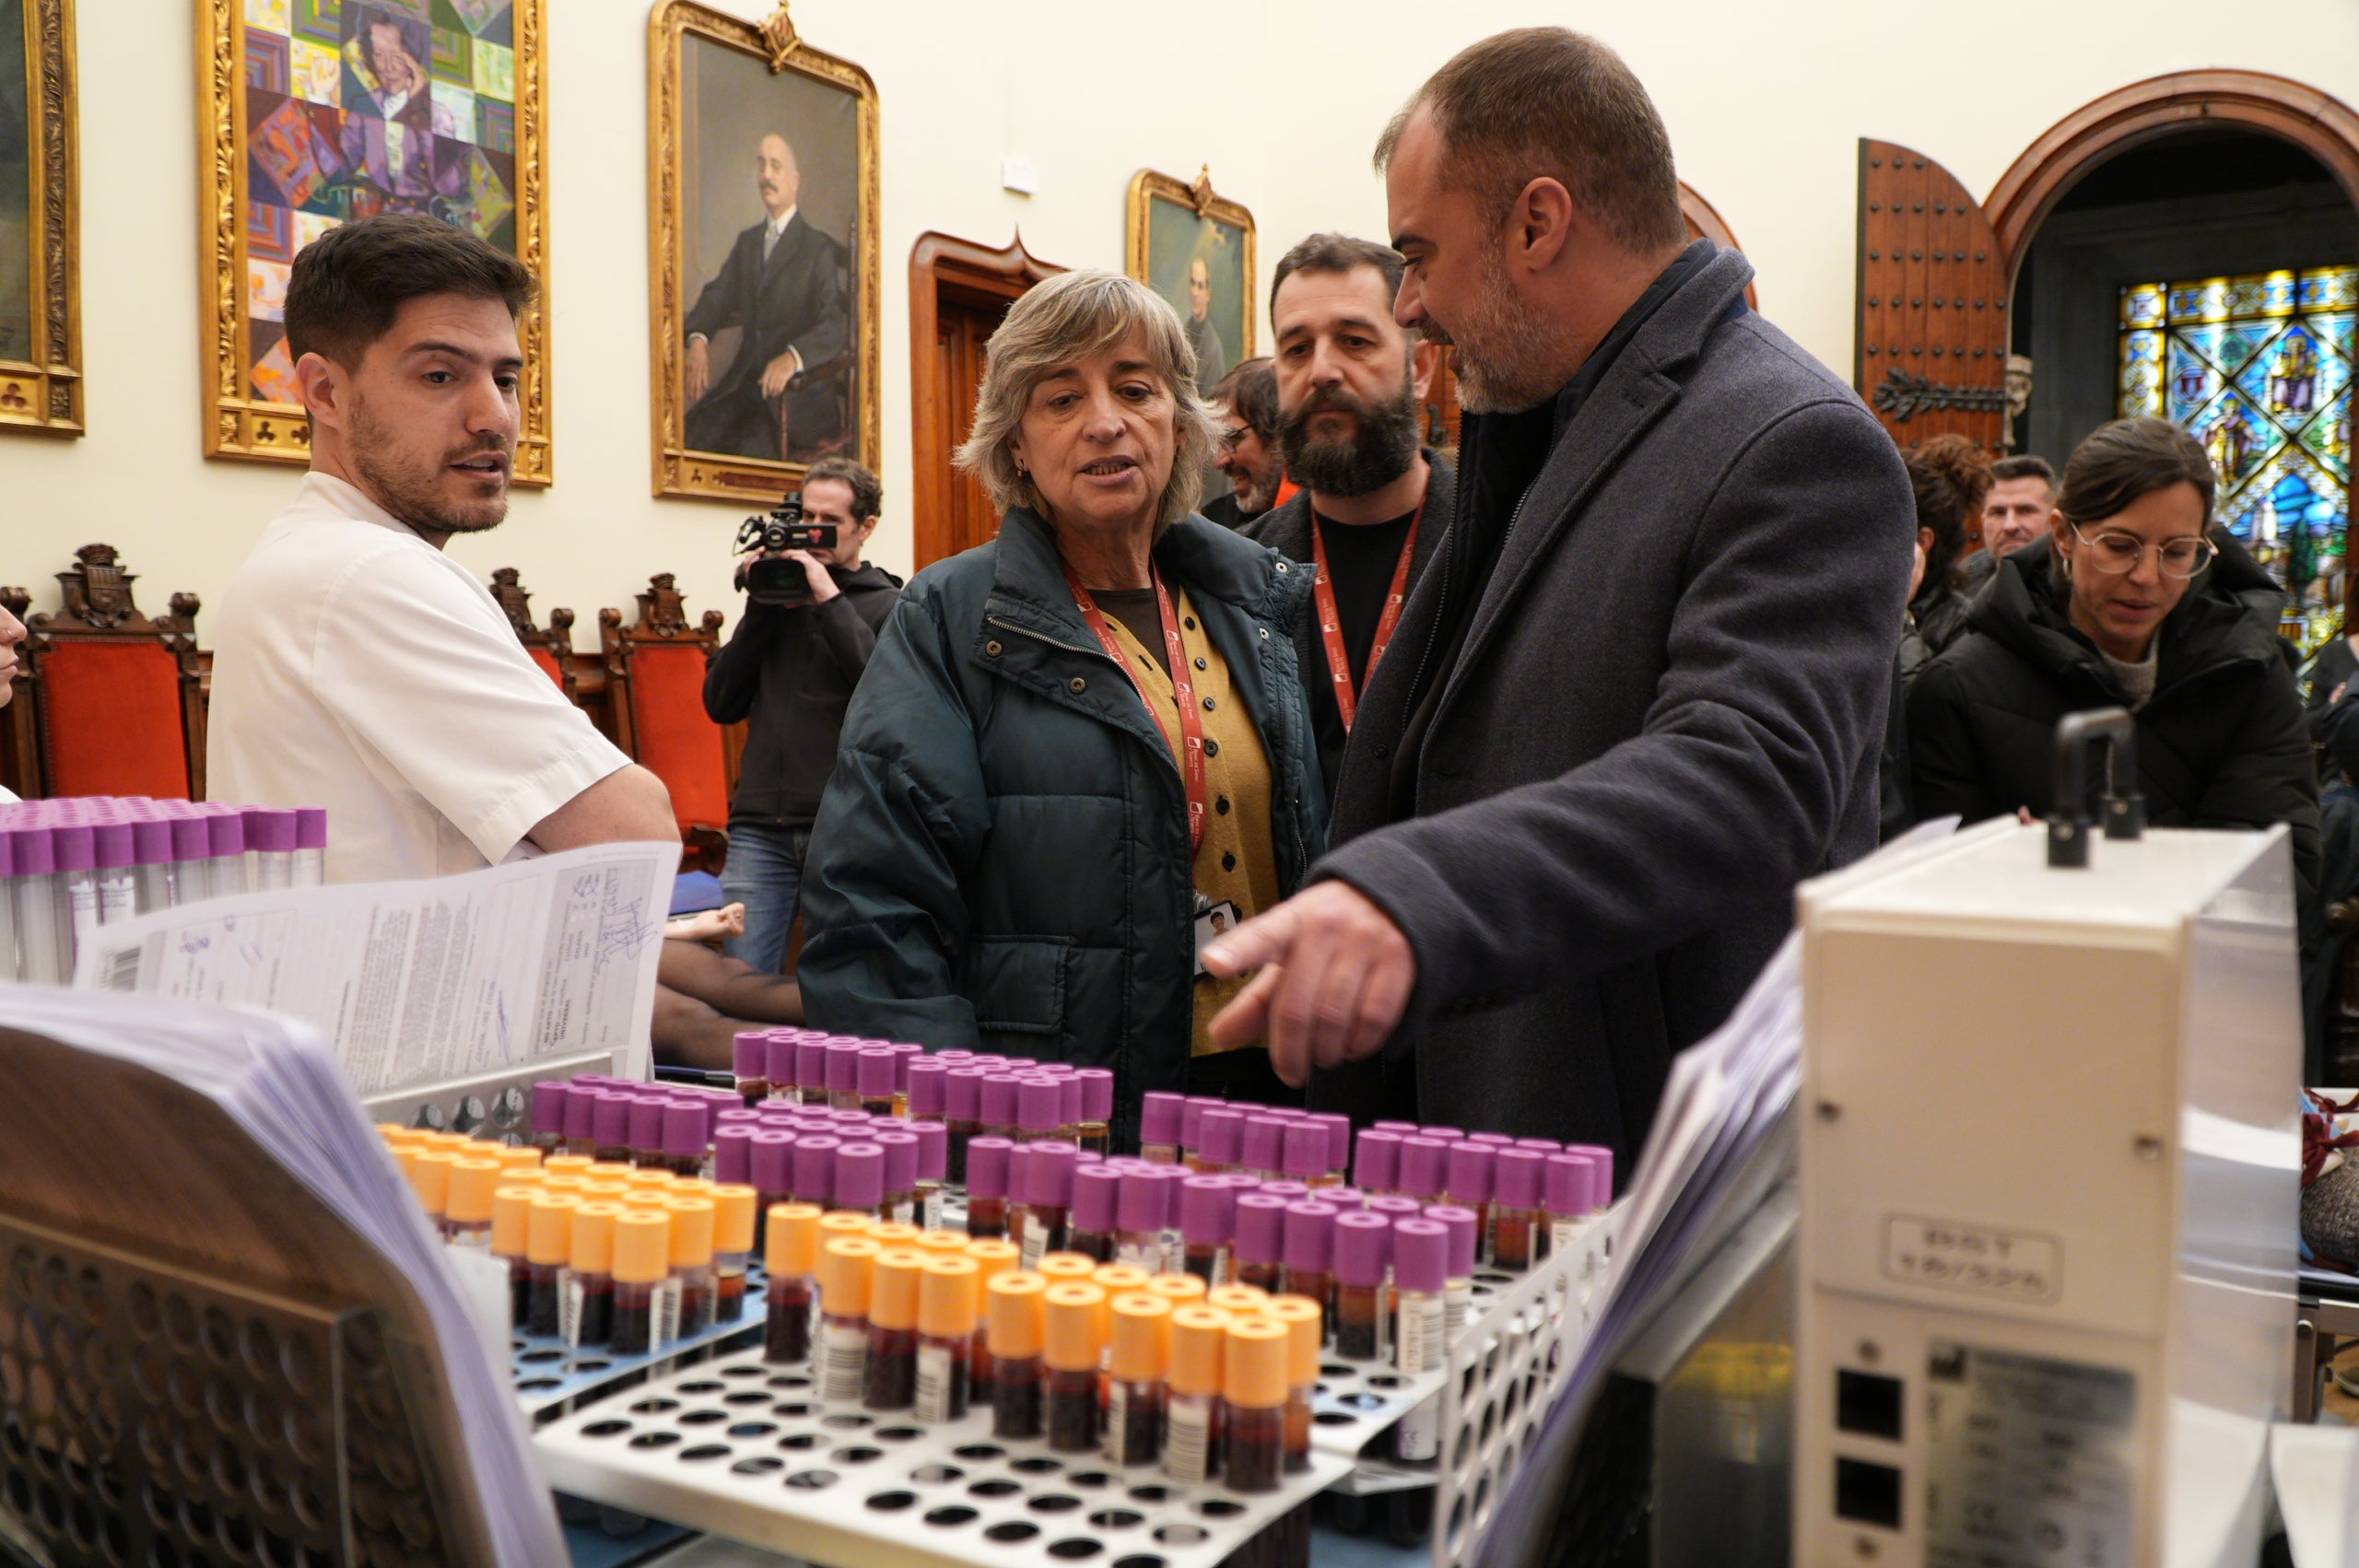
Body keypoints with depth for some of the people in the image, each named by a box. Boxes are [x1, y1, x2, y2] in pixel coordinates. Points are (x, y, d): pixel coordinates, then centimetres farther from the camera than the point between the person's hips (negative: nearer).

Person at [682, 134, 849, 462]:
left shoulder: (820, 248, 1)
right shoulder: (747, 241, 22)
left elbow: (834, 325, -12)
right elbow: (718, 295, 12)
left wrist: (792, 358, -31)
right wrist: (698, 340, -11)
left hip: (798, 389, -5)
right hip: (745, 383, 5)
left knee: (753, 447, -31)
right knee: (692, 437, -20)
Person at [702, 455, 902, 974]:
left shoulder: (889, 605, 5)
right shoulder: (778, 597, 14)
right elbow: (720, 704, 7)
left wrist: (830, 600, -13)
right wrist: (762, 608, 0)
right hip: (760, 828, 3)